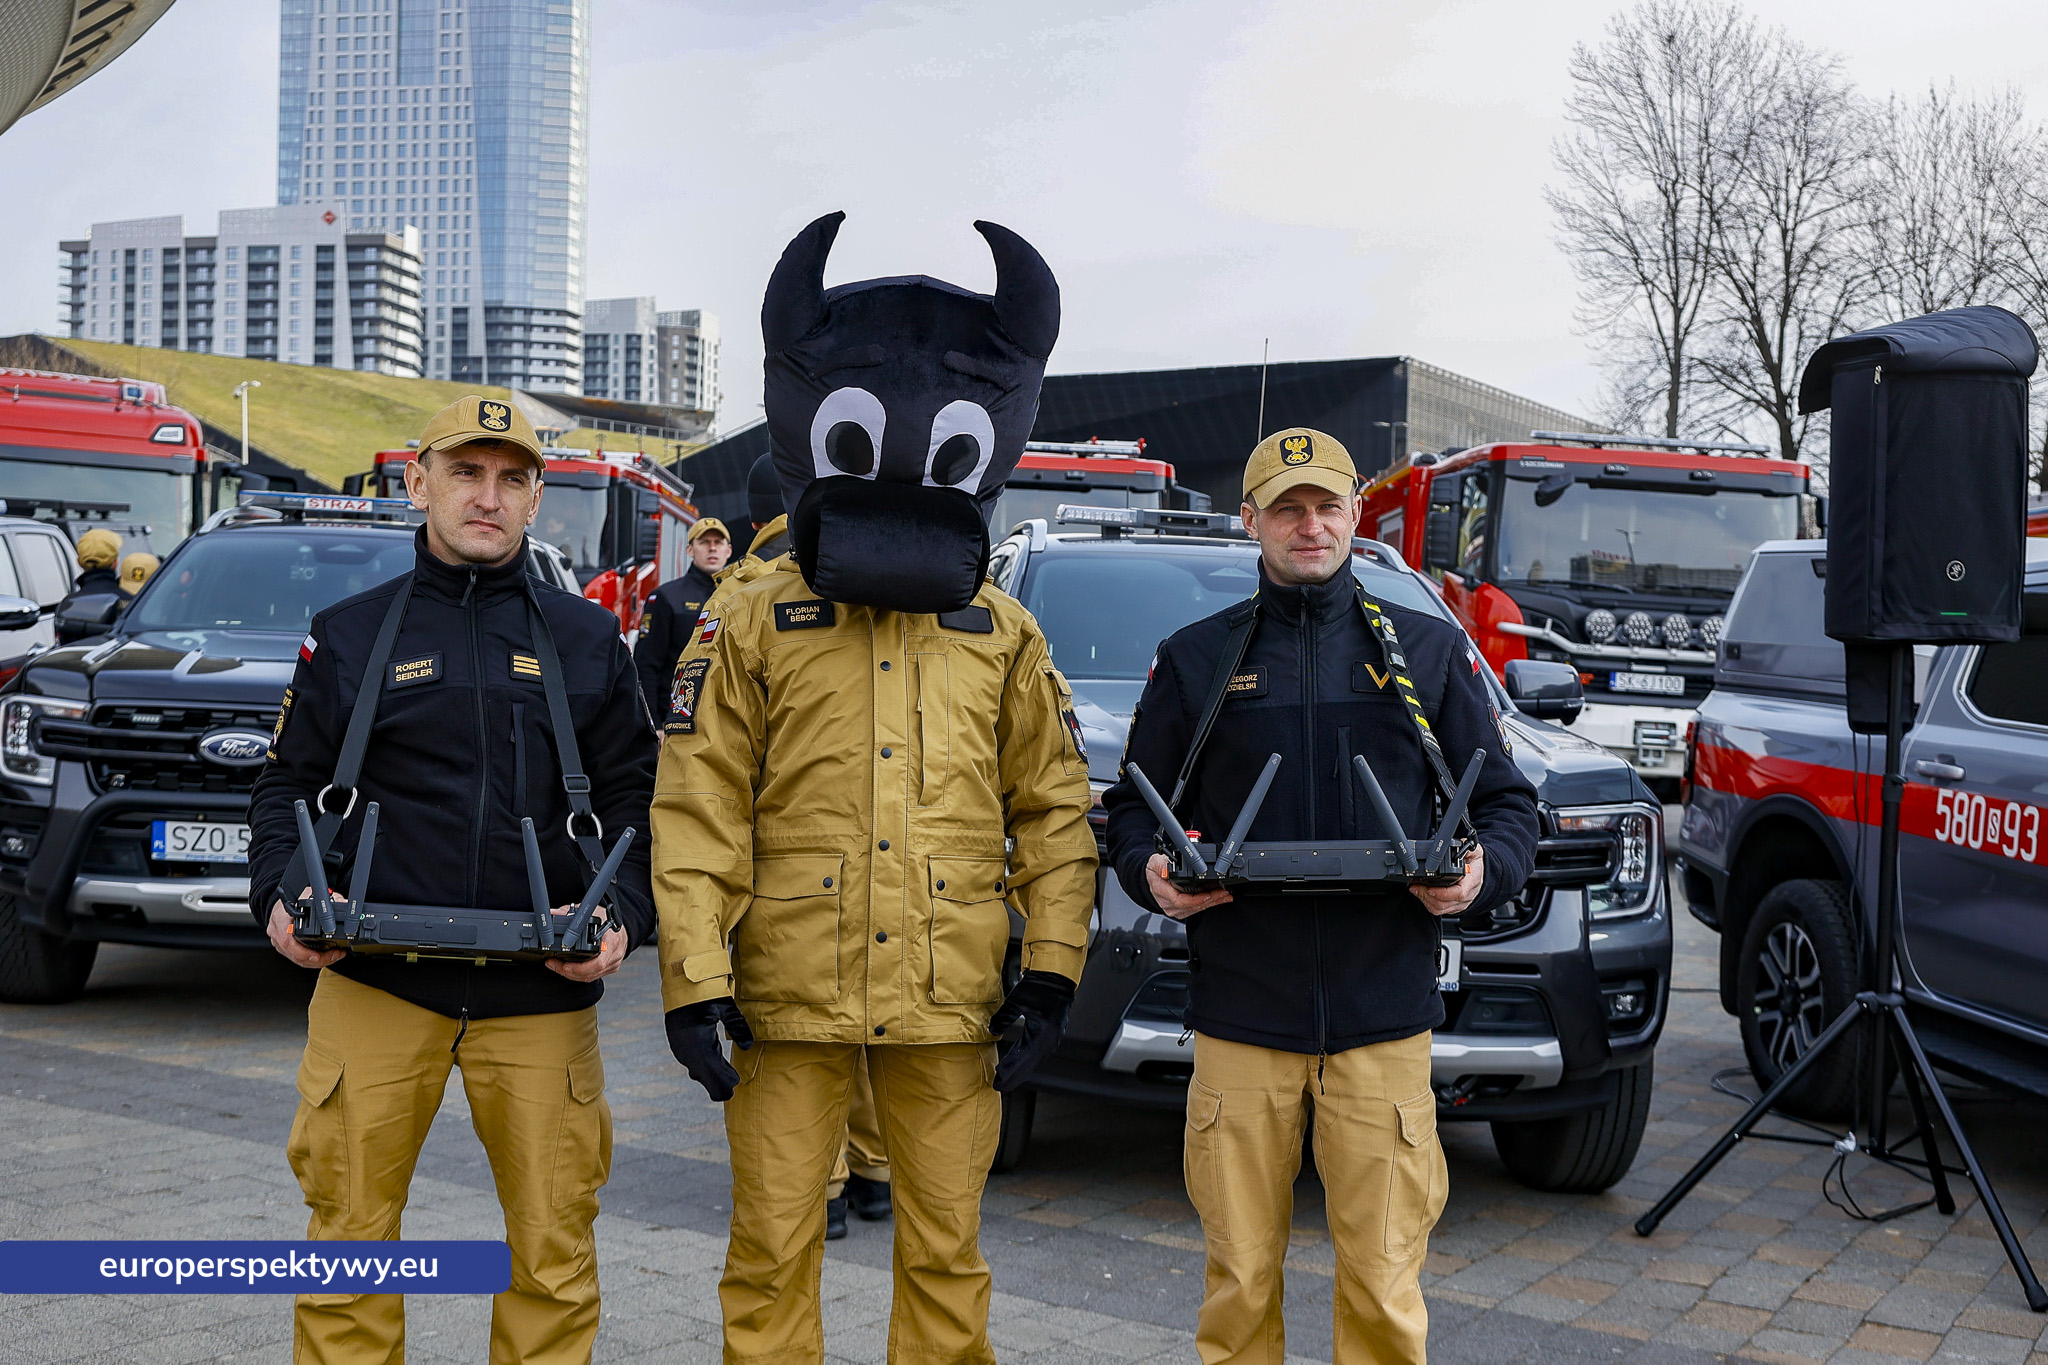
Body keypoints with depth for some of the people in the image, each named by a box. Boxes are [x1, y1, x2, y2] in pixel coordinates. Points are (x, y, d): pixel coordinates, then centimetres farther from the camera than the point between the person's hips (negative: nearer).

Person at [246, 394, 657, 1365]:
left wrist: (623, 915, -7)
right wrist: (282, 897, -6)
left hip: (541, 995, 0)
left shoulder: (586, 640, 10)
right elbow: (289, 785, 12)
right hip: (374, 984, 0)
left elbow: (631, 799, 9)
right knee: (350, 1242, 6)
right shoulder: (349, 635, 9)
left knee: (554, 1254, 5)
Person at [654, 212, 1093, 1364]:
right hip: (790, 999, -1)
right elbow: (698, 816, -2)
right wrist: (695, 982, -8)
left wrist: (1052, 969, 1)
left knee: (947, 1251, 10)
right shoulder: (756, 623, 2)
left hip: (949, 1005, 2)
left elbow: (1055, 812, 9)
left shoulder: (1003, 636, 8)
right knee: (774, 1252, 7)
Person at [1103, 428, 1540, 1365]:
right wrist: (1151, 874, -7)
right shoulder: (1196, 658, 9)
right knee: (1239, 1276, 5)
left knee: (1383, 1279, 0)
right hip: (1238, 1015, 0)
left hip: (1383, 1015, 0)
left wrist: (1483, 870, -8)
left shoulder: (1429, 652, 9)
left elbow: (1506, 801, 13)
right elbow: (1132, 806, 14)